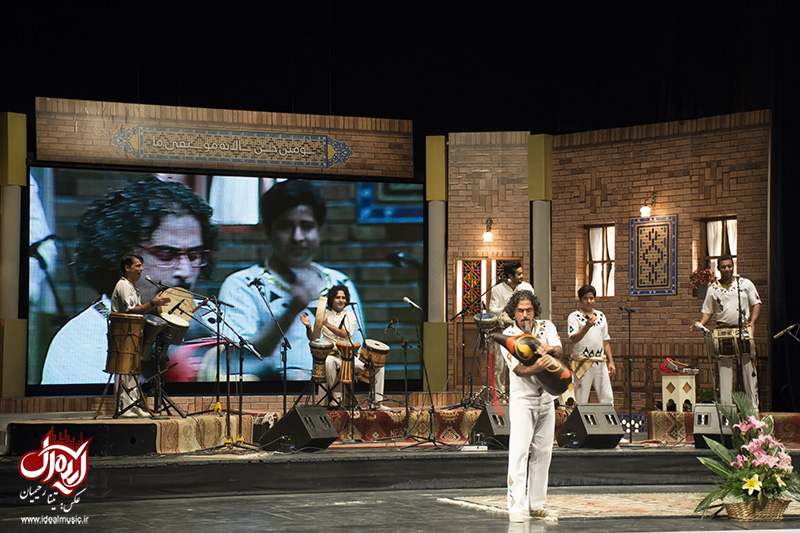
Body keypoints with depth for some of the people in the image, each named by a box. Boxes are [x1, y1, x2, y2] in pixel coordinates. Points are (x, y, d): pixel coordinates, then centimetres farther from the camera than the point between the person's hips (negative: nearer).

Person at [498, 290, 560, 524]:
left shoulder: (546, 327, 2)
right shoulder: (508, 336, -9)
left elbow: (559, 351, -11)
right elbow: (518, 369, -20)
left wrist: (549, 349, -35)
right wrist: (536, 367, -40)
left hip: (547, 398, 4)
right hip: (523, 399, -4)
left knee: (542, 452, 7)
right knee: (519, 451, -14)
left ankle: (537, 505, 15)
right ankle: (517, 506, -16)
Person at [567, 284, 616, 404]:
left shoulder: (600, 316, 15)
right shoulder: (574, 317, -2)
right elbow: (574, 338, -17)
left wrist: (611, 361, 14)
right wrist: (587, 326, -31)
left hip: (600, 362, 5)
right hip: (582, 362, -5)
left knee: (607, 399, 4)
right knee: (581, 400, -3)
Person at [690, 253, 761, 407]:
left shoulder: (745, 283, 9)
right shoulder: (713, 289, 10)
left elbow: (756, 304, 9)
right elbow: (707, 311, 12)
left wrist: (752, 323, -6)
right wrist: (700, 324, -7)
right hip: (723, 330, 0)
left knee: (748, 365, -3)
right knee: (724, 367, -3)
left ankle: (753, 404, 1)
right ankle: (726, 404, -1)